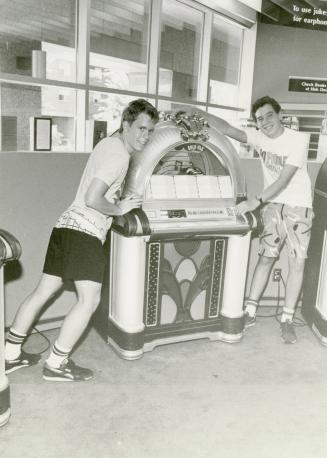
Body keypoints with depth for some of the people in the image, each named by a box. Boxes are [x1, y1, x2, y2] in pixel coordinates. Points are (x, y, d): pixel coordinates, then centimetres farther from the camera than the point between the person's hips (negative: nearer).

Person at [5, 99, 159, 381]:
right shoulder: (119, 156, -13)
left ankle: (11, 355, 25)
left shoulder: (109, 143, 17)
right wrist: (119, 208, -7)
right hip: (85, 231, -10)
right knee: (89, 300, -5)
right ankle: (57, 364, 5)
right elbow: (92, 199, -21)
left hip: (66, 225, 10)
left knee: (43, 292, 14)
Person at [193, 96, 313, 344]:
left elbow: (284, 179, -24)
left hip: (298, 206, -3)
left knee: (297, 262, -2)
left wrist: (256, 201, -30)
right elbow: (229, 130, -15)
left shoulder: (298, 139, -16)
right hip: (272, 204, 3)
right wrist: (199, 114, -27)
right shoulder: (259, 137, -3)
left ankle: (287, 319, 8)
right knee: (266, 257, 5)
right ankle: (250, 311, 12)